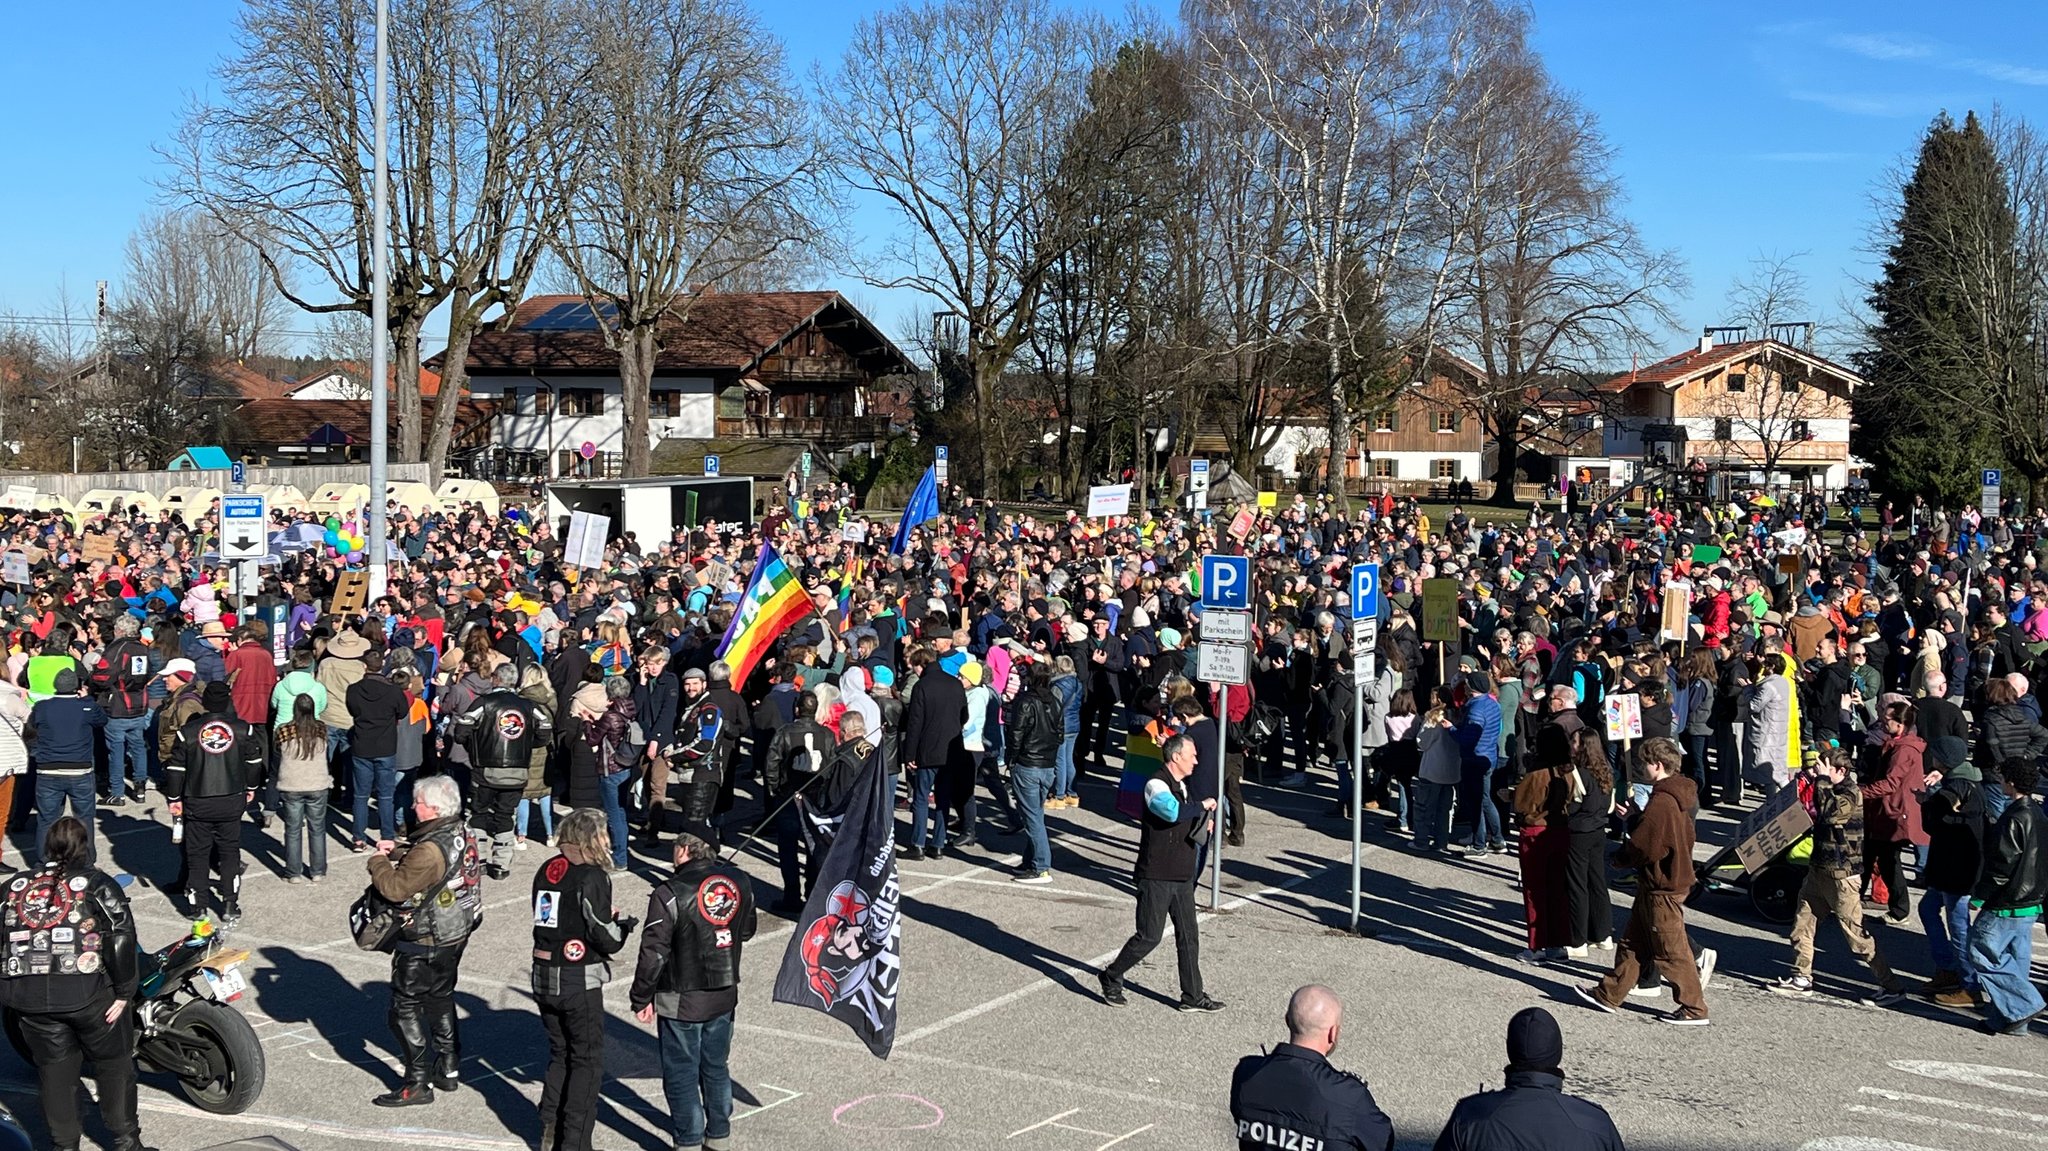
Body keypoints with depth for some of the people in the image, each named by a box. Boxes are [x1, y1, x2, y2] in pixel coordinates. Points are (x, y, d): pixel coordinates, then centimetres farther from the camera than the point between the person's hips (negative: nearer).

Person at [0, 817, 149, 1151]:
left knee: (54, 1071, 16)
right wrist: (124, 993, -5)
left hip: (29, 998, 3)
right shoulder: (96, 884, 0)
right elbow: (121, 939, -10)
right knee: (113, 1063, 13)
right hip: (88, 994, -3)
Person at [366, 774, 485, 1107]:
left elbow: (394, 888, -24)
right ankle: (448, 1069, 32)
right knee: (440, 998, 22)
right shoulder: (463, 835, 0)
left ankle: (418, 1083, 6)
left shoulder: (430, 850, -28)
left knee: (405, 1008, 2)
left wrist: (378, 861, -8)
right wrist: (397, 852, 4)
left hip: (424, 944, -9)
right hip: (457, 934, 9)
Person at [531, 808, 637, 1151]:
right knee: (587, 1061, 5)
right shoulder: (592, 878, -16)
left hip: (544, 977, 7)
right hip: (579, 982, -6)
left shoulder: (547, 870, 5)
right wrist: (624, 925, 4)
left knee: (560, 1053, 20)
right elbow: (607, 941, -17)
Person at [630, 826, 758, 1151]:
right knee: (716, 1067, 20)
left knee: (681, 1074, 9)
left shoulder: (670, 893, -20)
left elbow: (654, 953, -17)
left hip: (681, 1001, -5)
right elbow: (746, 931, 11)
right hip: (725, 994, 6)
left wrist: (642, 999, -7)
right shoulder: (740, 881, -3)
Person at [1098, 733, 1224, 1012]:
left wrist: (1202, 824, 6)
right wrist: (1203, 806, -20)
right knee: (1149, 936, -2)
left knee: (1189, 936, 9)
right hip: (1156, 876, -8)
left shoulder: (1181, 785, 13)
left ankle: (1192, 996, 16)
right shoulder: (1156, 785, -16)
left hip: (1182, 876, 8)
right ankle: (1111, 978, 17)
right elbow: (1172, 811, -35)